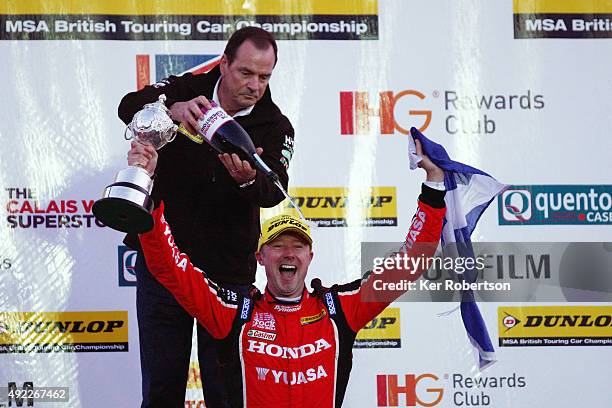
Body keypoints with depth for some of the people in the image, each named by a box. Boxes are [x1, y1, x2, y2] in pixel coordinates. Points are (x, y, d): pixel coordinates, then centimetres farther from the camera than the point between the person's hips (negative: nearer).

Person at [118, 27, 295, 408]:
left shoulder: (275, 126, -3)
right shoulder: (189, 90, -2)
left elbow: (274, 191, -19)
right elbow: (130, 106, -20)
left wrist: (248, 180, -42)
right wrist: (173, 109, -41)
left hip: (227, 272, -1)